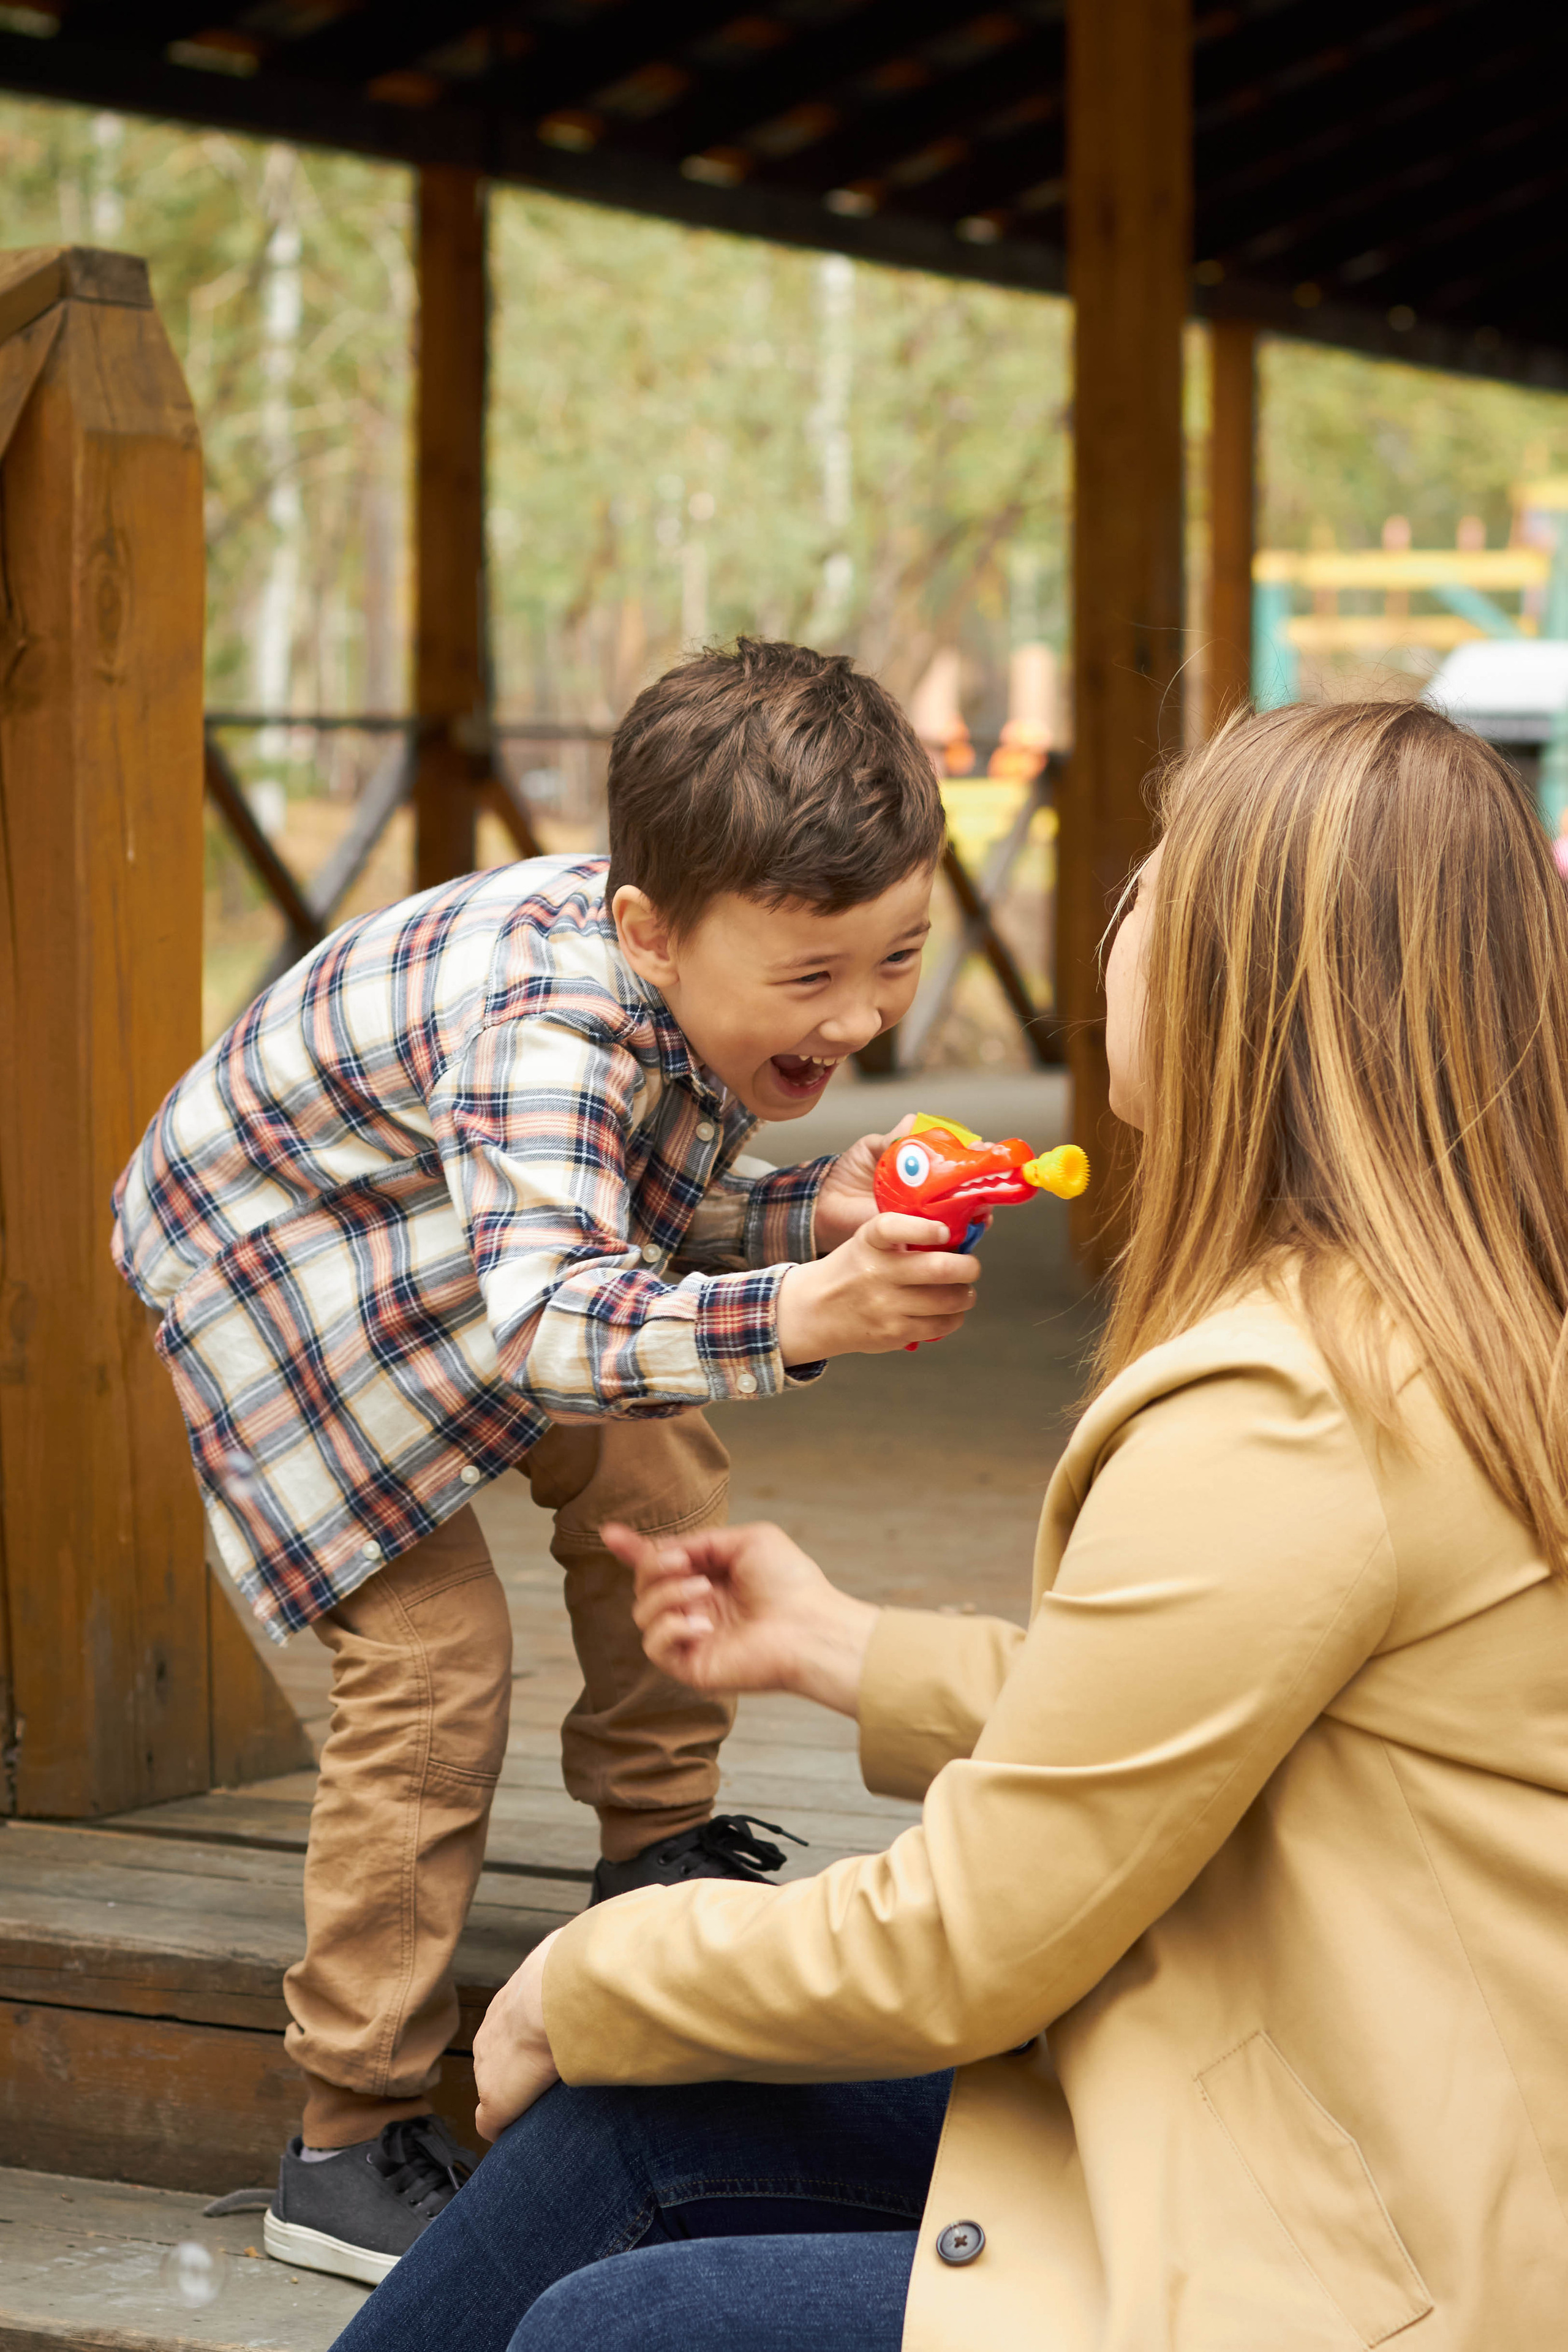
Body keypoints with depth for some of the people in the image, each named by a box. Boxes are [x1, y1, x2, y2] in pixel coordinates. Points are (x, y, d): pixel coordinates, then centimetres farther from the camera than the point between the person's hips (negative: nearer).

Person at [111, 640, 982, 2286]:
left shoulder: (701, 976, -15)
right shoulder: (552, 1024, -42)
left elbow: (670, 1206, -2)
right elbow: (542, 1326, -54)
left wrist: (817, 1209, -22)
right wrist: (800, 1314, -66)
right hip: (278, 1260, -8)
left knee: (655, 1469, 2)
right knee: (435, 1653, -13)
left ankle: (655, 1846, 25)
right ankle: (351, 2145, -5)